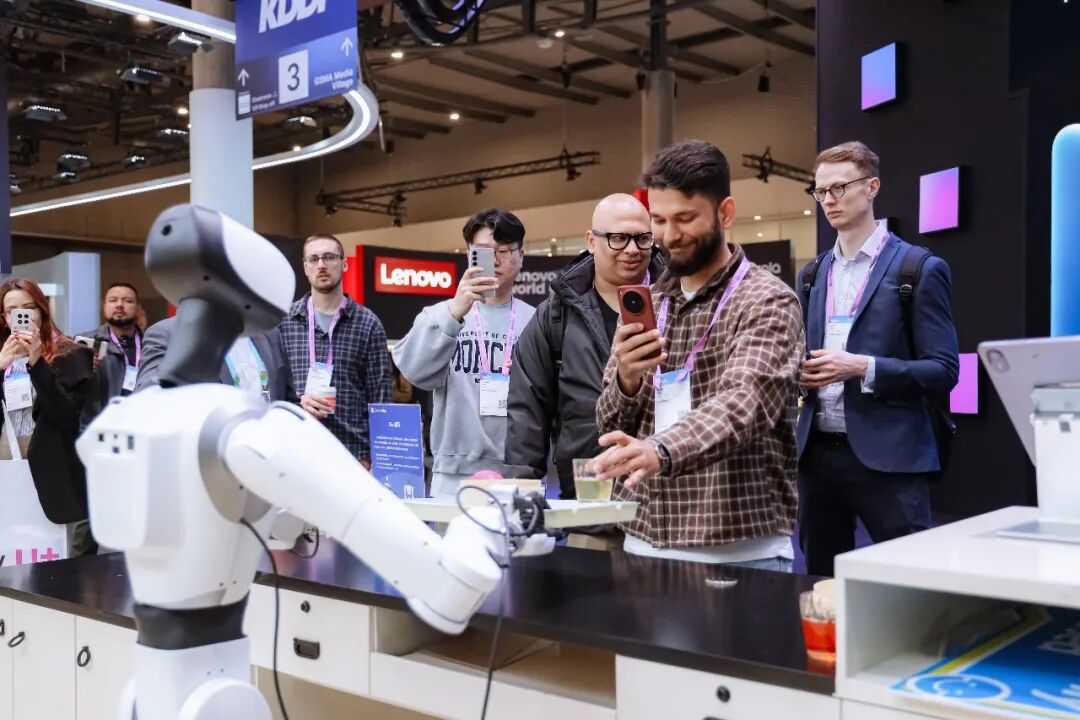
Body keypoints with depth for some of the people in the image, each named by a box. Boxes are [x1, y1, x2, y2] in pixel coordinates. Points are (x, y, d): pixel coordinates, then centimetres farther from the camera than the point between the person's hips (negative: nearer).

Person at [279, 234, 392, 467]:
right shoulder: (282, 320, 7)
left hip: (352, 450, -1)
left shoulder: (368, 323, 4)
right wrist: (295, 402, -11)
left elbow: (380, 395, 3)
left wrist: (372, 455, -3)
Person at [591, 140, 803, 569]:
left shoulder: (767, 301, -8)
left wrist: (660, 452, -43)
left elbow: (743, 403, -25)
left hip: (740, 551, -5)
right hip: (643, 543, 5)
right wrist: (625, 381, -13)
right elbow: (610, 426, 10)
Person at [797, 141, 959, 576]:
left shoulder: (919, 269, -3)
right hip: (818, 453, 6)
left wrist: (863, 368, -20)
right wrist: (799, 371, -3)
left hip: (887, 455, -5)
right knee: (821, 585, 13)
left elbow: (943, 371, -8)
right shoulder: (813, 274, 14)